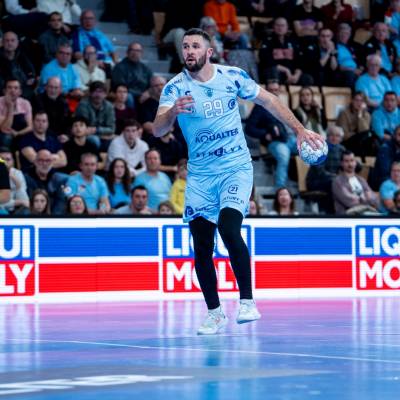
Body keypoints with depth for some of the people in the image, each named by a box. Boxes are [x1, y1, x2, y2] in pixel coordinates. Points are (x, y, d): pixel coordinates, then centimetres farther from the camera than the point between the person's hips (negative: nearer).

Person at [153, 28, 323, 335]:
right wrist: (173, 111, -42)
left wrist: (299, 129, 8)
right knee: (202, 248, -1)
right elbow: (158, 130, -21)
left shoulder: (233, 76, -3)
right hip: (199, 174, 1)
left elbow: (268, 100, 10)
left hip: (236, 167, -1)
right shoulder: (175, 88, -7)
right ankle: (215, 313, 16)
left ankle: (248, 301, -11)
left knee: (229, 228, -23)